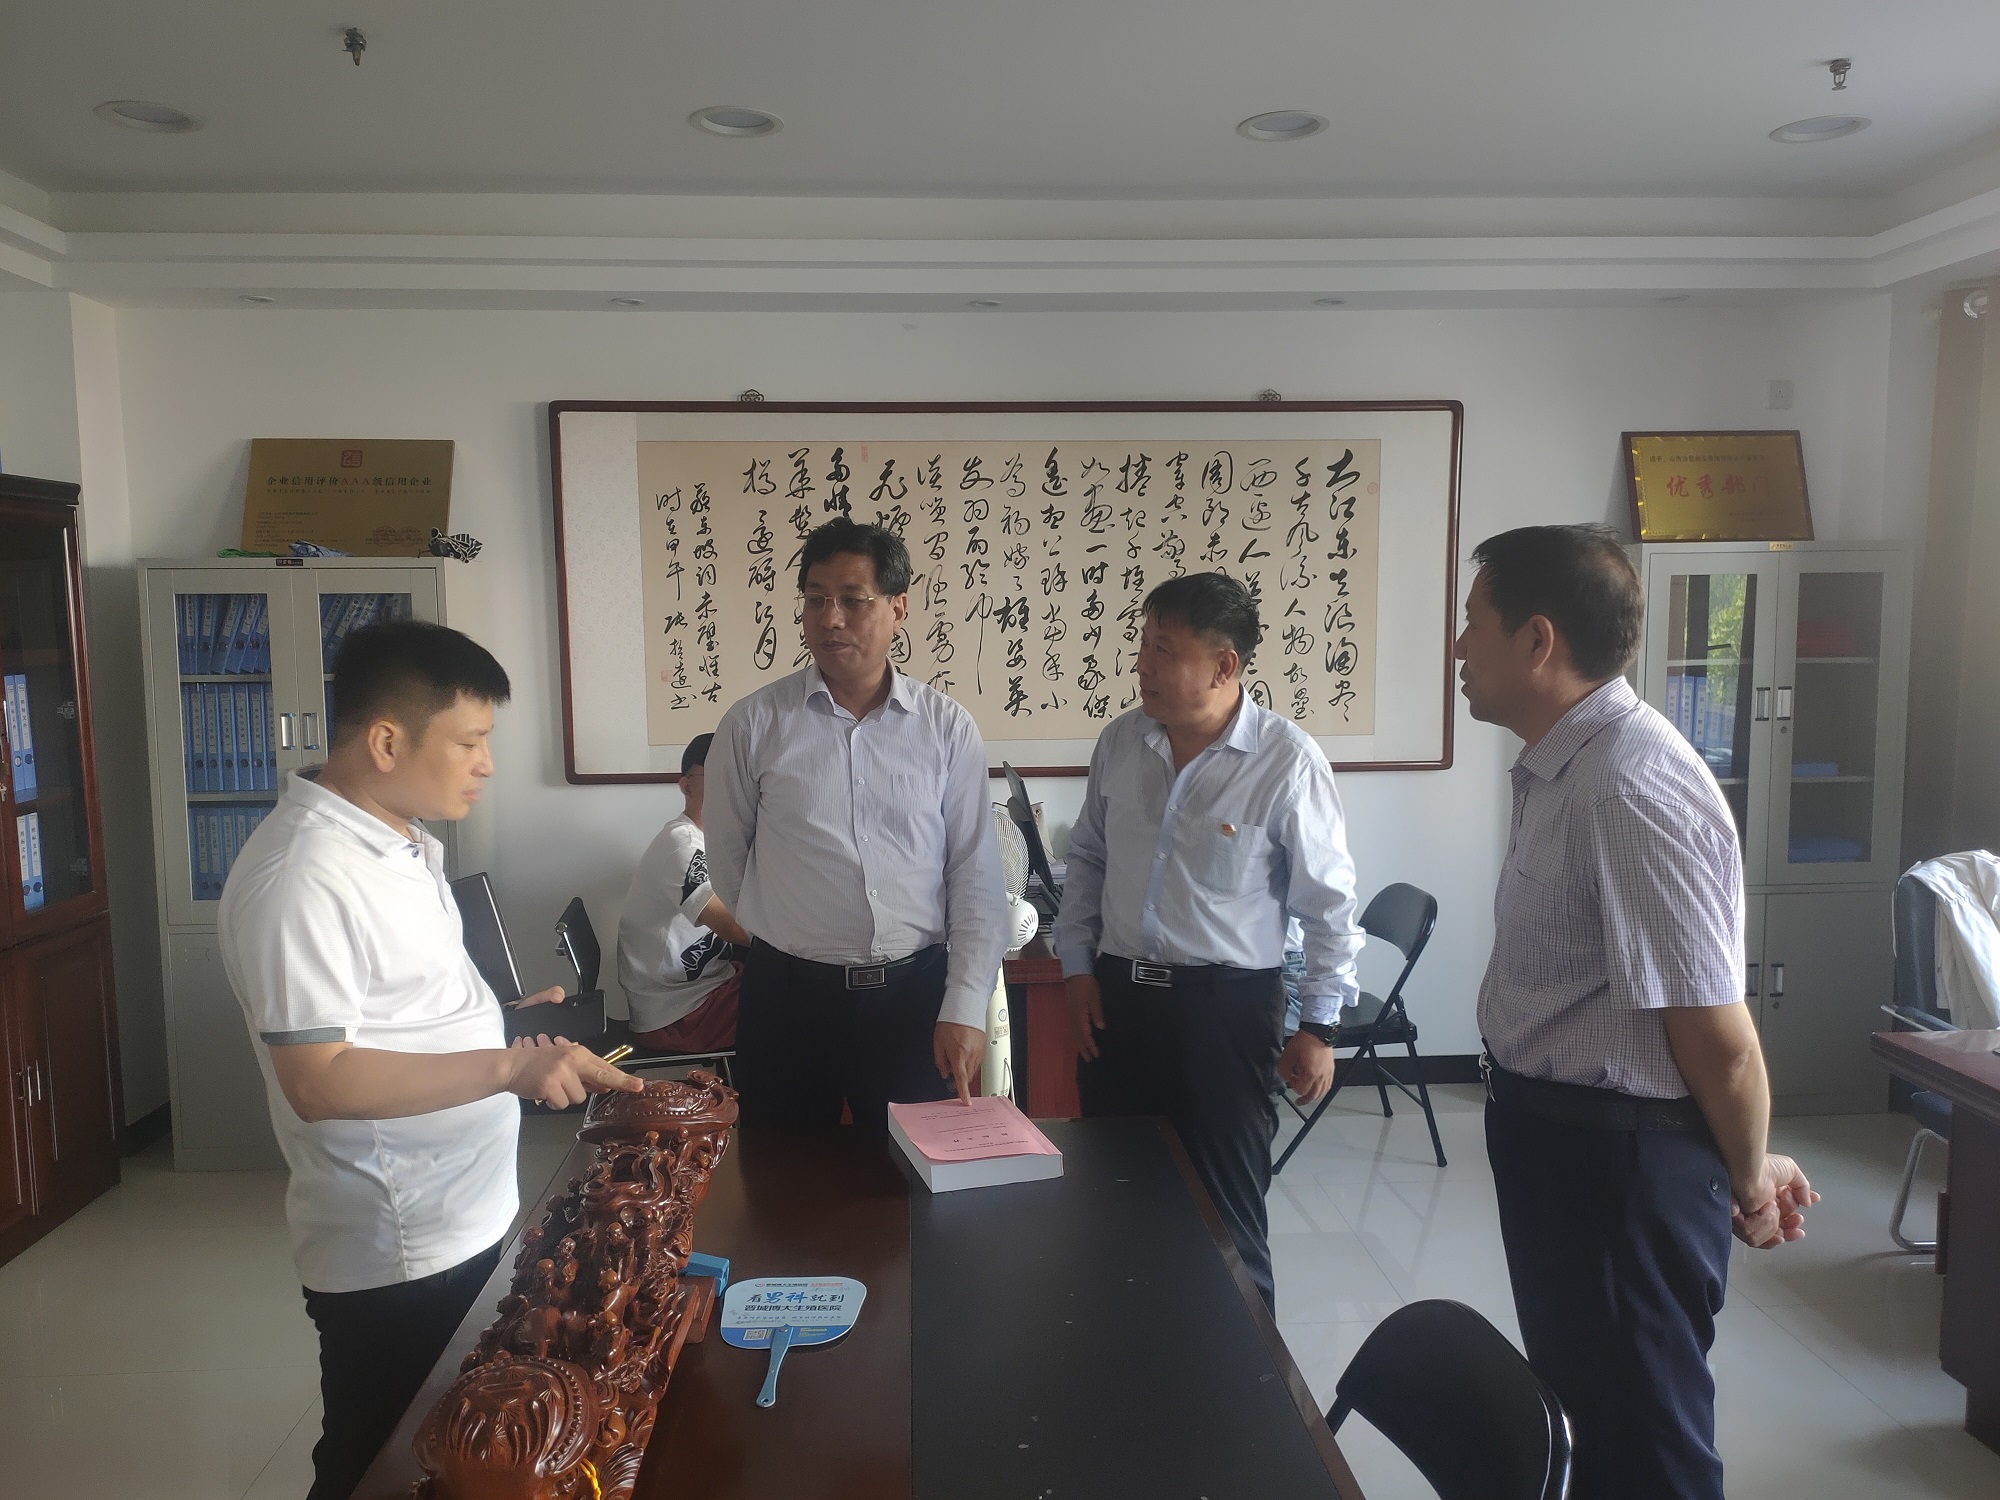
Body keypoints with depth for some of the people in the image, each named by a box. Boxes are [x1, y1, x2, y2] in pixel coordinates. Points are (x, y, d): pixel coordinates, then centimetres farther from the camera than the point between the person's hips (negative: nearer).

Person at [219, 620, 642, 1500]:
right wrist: (508, 1066, -29)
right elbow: (318, 1080, -26)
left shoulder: (408, 845, 8)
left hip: (469, 1220, 9)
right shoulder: (301, 876, -23)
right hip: (393, 1256, -9)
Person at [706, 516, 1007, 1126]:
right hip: (787, 999, 0)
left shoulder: (948, 727, -1)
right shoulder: (754, 723, -3)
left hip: (915, 994, 1)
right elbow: (727, 861, 7)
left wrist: (964, 1008, -8)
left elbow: (976, 876, -1)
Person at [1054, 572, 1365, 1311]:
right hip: (1116, 996, 5)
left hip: (1226, 1006, -5)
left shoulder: (1287, 760, -14)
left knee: (1226, 1212, 7)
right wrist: (1078, 965, 8)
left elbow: (1329, 904, -8)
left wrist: (1318, 1026, -7)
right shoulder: (1120, 742, 0)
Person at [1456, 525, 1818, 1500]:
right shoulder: (1562, 766, 5)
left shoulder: (1630, 787, -27)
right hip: (1555, 1132, 9)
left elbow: (1718, 1035, -23)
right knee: (1580, 1404, 27)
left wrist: (1749, 1180, -5)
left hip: (1616, 1160, -9)